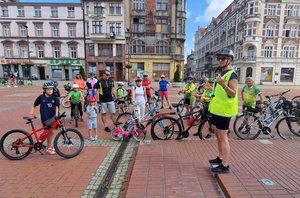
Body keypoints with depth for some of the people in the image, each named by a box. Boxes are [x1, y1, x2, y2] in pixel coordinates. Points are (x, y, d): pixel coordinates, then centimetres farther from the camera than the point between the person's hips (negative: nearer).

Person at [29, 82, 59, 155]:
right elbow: (34, 106, 4)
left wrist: (56, 115, -8)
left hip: (52, 117, 3)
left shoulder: (53, 98, 1)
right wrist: (31, 114, -5)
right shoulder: (41, 97, -6)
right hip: (45, 118, -3)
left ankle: (49, 146, 32)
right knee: (49, 132, -2)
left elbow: (56, 107, 3)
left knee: (50, 132, 14)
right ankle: (48, 148, 13)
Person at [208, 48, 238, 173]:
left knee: (222, 137, -4)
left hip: (224, 110, -10)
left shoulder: (231, 75, -14)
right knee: (217, 134, 18)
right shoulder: (222, 73, 15)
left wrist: (223, 84, -36)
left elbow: (233, 94, -22)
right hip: (217, 109, 10)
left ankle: (225, 166, 8)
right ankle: (220, 158, 34)